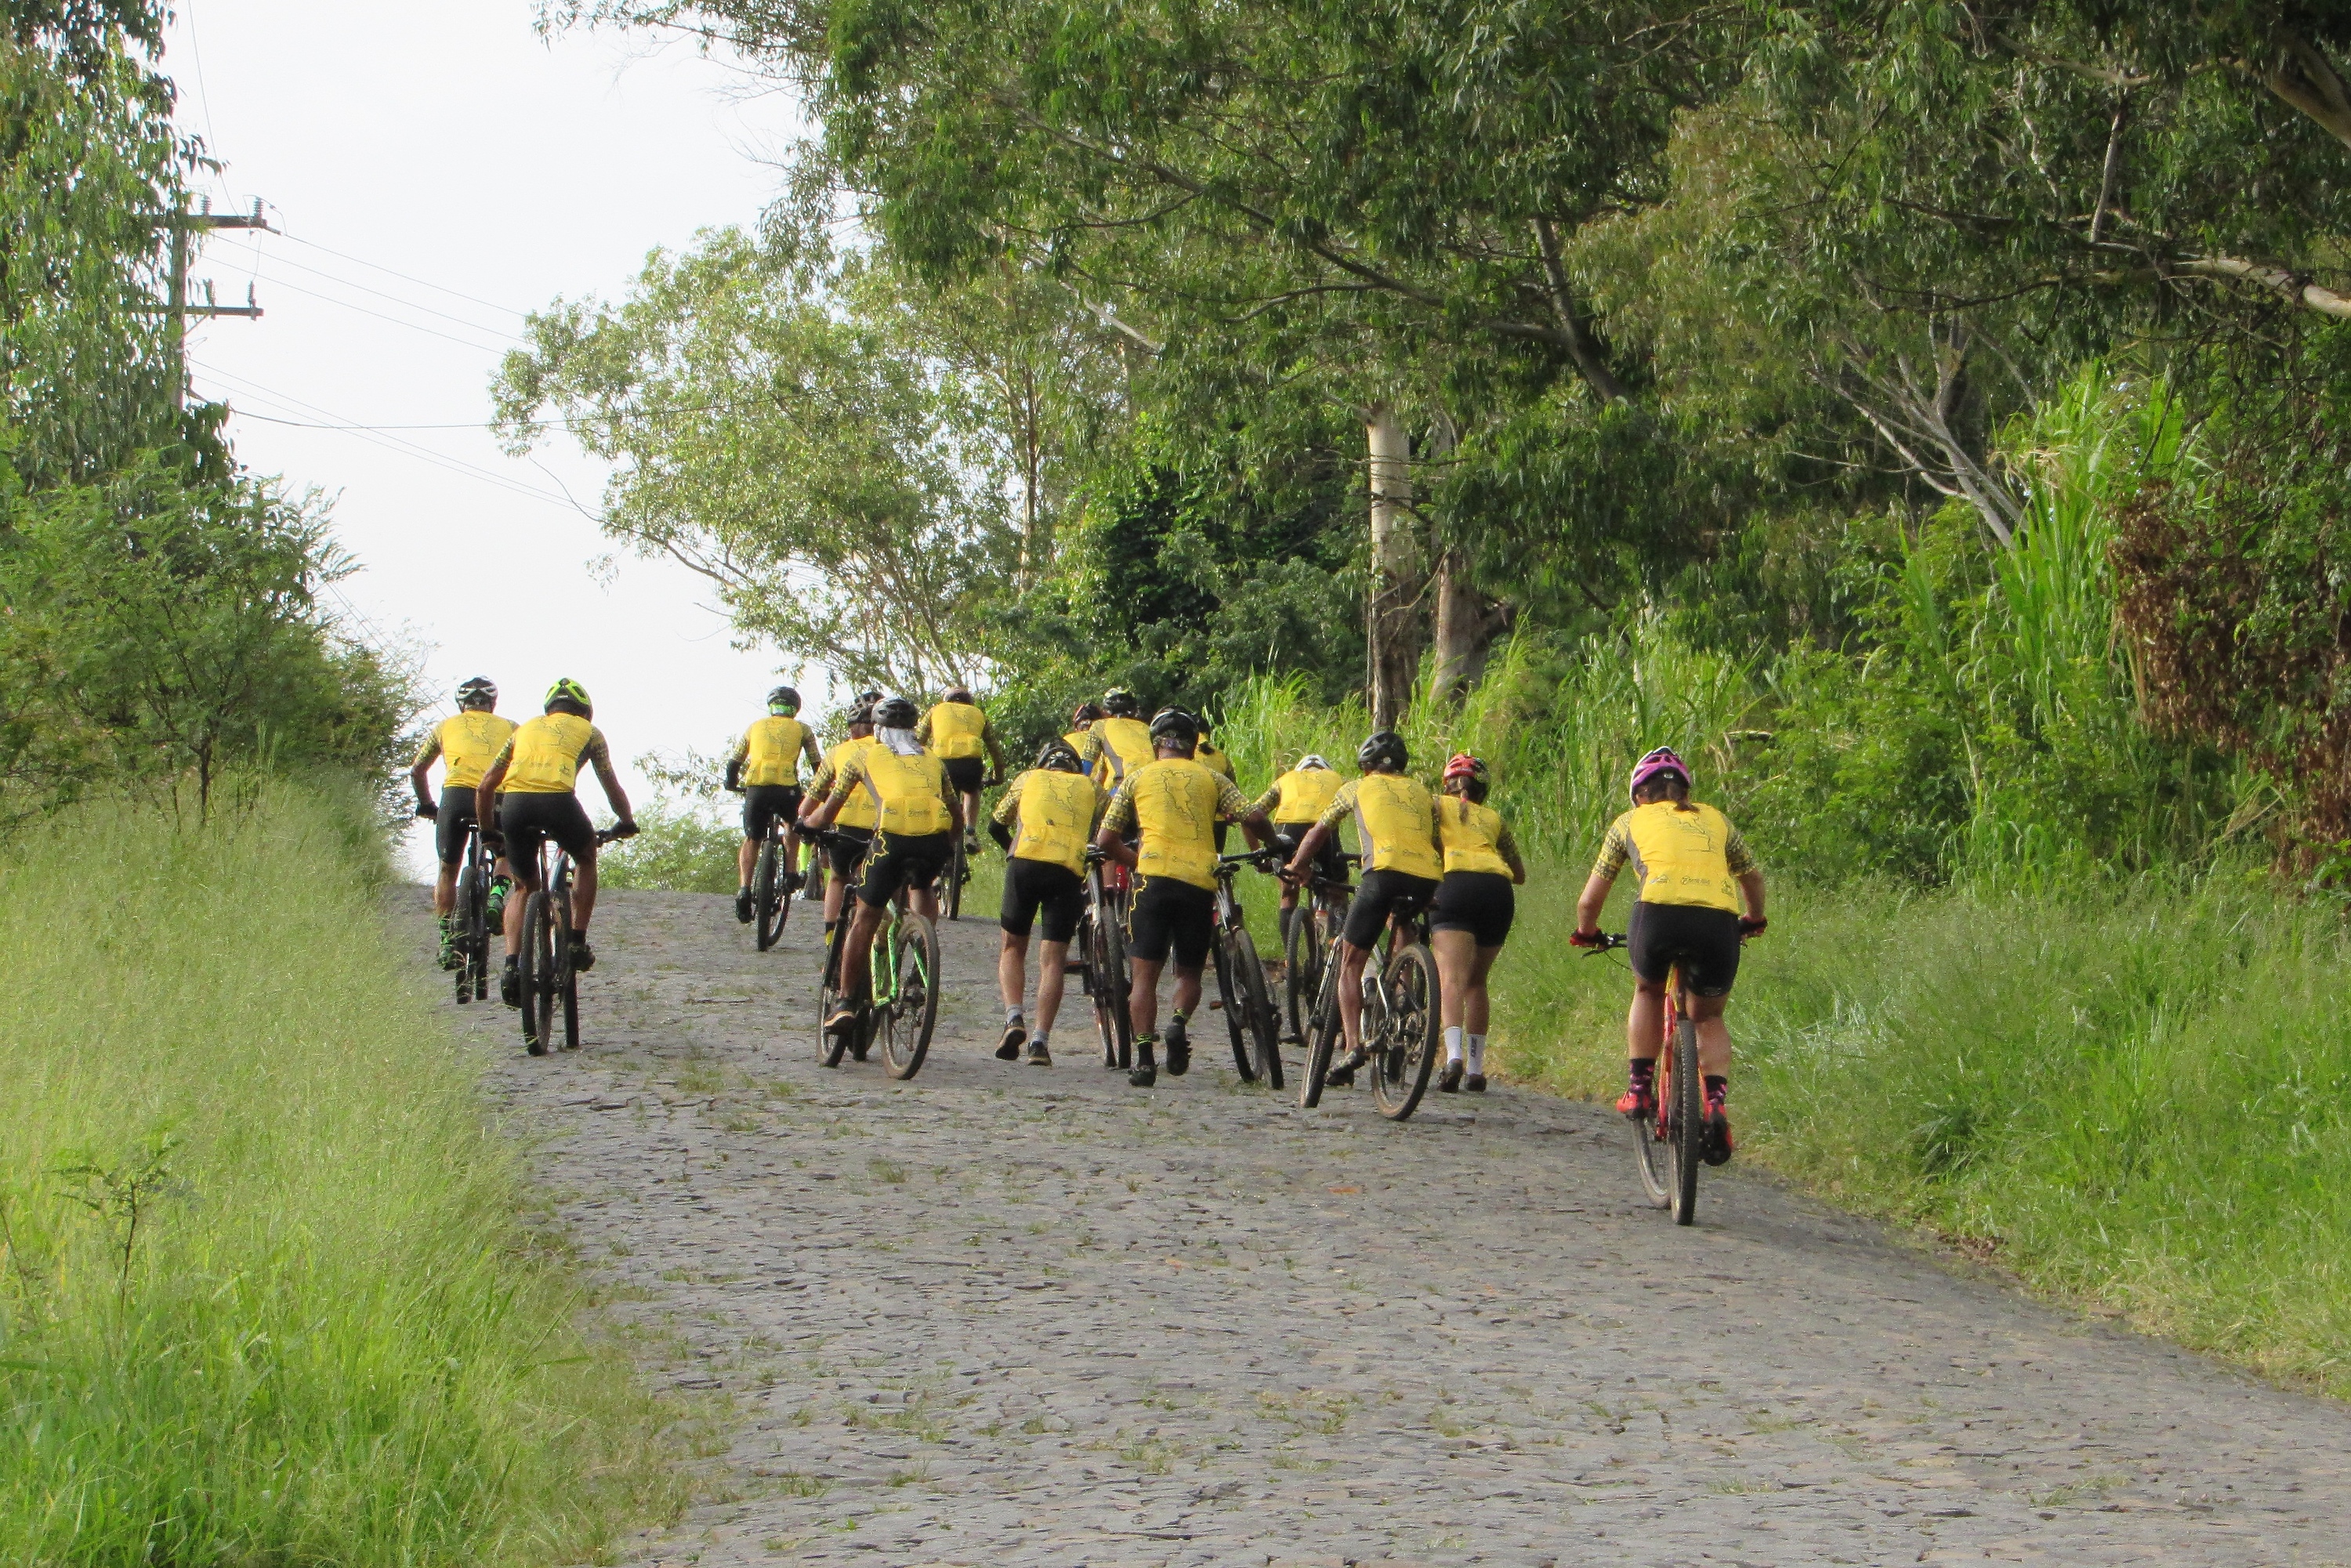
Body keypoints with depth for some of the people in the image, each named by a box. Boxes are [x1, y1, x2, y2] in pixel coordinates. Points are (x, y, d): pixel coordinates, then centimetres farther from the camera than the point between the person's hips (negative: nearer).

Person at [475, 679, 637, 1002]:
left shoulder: (525, 729, 32)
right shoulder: (588, 731, 25)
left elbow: (485, 787, 29)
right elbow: (612, 788, 29)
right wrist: (626, 823, 46)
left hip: (515, 805, 3)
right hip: (558, 802, -2)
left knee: (525, 887, 22)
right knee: (586, 858, 30)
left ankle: (511, 966, 4)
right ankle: (577, 942, 21)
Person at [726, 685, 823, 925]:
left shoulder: (756, 726, 21)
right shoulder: (801, 729, 17)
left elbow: (734, 762, 22)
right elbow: (817, 764, 18)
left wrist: (732, 785, 38)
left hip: (756, 789, 0)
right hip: (787, 788, 0)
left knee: (751, 840, 14)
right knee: (793, 824, 32)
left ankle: (744, 889, -7)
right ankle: (790, 872, 18)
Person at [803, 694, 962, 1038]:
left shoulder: (865, 758, 21)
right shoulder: (932, 761, 29)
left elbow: (827, 814, 24)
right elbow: (957, 817, 31)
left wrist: (804, 825, 45)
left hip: (892, 838, -3)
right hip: (936, 840, 3)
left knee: (865, 919, 10)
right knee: (923, 886, 35)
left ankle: (847, 1002, 7)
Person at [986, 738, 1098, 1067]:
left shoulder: (1029, 778, 25)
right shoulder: (1089, 787, 25)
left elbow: (996, 826, 29)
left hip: (1025, 864, 0)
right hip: (1070, 870, 0)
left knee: (1013, 948, 15)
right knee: (1053, 959, 4)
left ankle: (1013, 1019, -7)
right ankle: (1039, 1042, -7)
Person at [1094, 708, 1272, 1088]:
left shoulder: (1137, 779, 15)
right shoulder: (1210, 779, 16)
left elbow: (1105, 841, 12)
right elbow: (1253, 818, 4)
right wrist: (1267, 846, 24)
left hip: (1155, 878, -1)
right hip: (1201, 883, 1)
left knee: (1145, 975, 3)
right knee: (1189, 972, 16)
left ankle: (1145, 1058, -11)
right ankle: (1180, 1022, -14)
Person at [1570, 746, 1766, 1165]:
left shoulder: (1632, 821, 24)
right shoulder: (1714, 820, 30)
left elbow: (1589, 900, 28)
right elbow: (1753, 876, 45)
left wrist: (1587, 933, 48)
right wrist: (1754, 920, 64)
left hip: (1659, 912, -2)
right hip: (1719, 922, 2)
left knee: (1648, 991, 31)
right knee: (1710, 1017, 23)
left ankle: (1639, 1087, 20)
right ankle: (1717, 1105, 0)